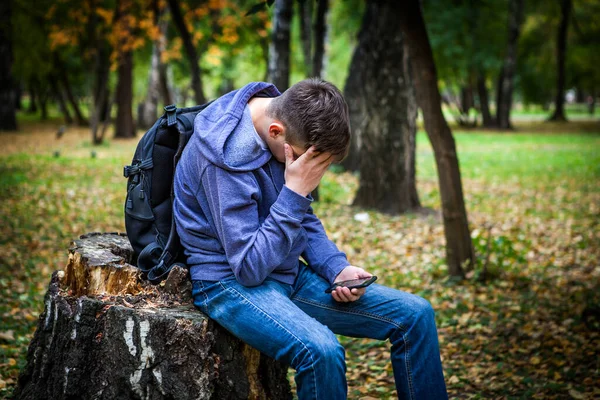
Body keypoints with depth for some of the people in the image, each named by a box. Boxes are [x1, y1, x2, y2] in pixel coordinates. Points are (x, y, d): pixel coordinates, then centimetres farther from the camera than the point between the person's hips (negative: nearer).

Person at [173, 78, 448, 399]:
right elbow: (250, 267, -24)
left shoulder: (292, 130, -1)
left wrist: (338, 268, -3)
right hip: (229, 281, -7)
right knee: (321, 350, -36)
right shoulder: (228, 156, -25)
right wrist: (295, 193, -26)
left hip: (287, 275, 8)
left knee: (415, 314, -3)